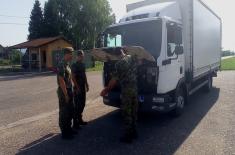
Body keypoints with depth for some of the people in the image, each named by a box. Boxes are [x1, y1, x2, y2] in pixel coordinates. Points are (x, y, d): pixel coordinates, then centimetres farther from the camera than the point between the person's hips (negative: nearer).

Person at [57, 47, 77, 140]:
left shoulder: (67, 65, 12)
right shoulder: (61, 65, -17)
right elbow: (61, 81, -21)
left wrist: (70, 93, 16)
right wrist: (66, 95, -20)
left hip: (69, 91, 9)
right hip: (63, 92, -9)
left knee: (70, 111, 17)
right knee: (64, 112, 1)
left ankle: (68, 129, 31)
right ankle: (64, 133, 14)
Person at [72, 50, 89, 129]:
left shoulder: (83, 65, 12)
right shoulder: (74, 65, -11)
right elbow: (73, 77, -16)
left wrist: (86, 85, 14)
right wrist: (77, 87, -21)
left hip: (83, 87, 8)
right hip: (78, 88, -8)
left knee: (82, 104, 14)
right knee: (77, 105, -3)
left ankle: (80, 119, 27)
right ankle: (75, 122, 6)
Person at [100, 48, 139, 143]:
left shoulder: (119, 63, -13)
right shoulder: (133, 58, 5)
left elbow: (114, 79, -13)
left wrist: (107, 89, -5)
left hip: (126, 89, -7)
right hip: (135, 88, 7)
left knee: (126, 113, 2)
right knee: (134, 111, 17)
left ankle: (128, 136, 11)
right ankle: (134, 132, 30)